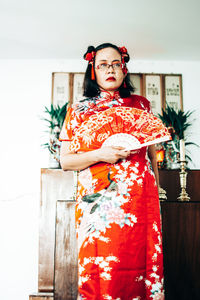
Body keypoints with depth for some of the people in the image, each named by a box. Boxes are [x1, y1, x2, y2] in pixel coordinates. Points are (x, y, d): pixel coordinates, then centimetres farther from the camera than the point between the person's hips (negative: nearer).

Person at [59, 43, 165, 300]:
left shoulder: (142, 104, 14)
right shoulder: (79, 110, 9)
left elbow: (153, 153, 18)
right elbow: (65, 160, 4)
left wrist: (156, 189, 13)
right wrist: (99, 155, -11)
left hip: (140, 200, 2)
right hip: (98, 201, -1)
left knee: (139, 260, 2)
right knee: (99, 268, 0)